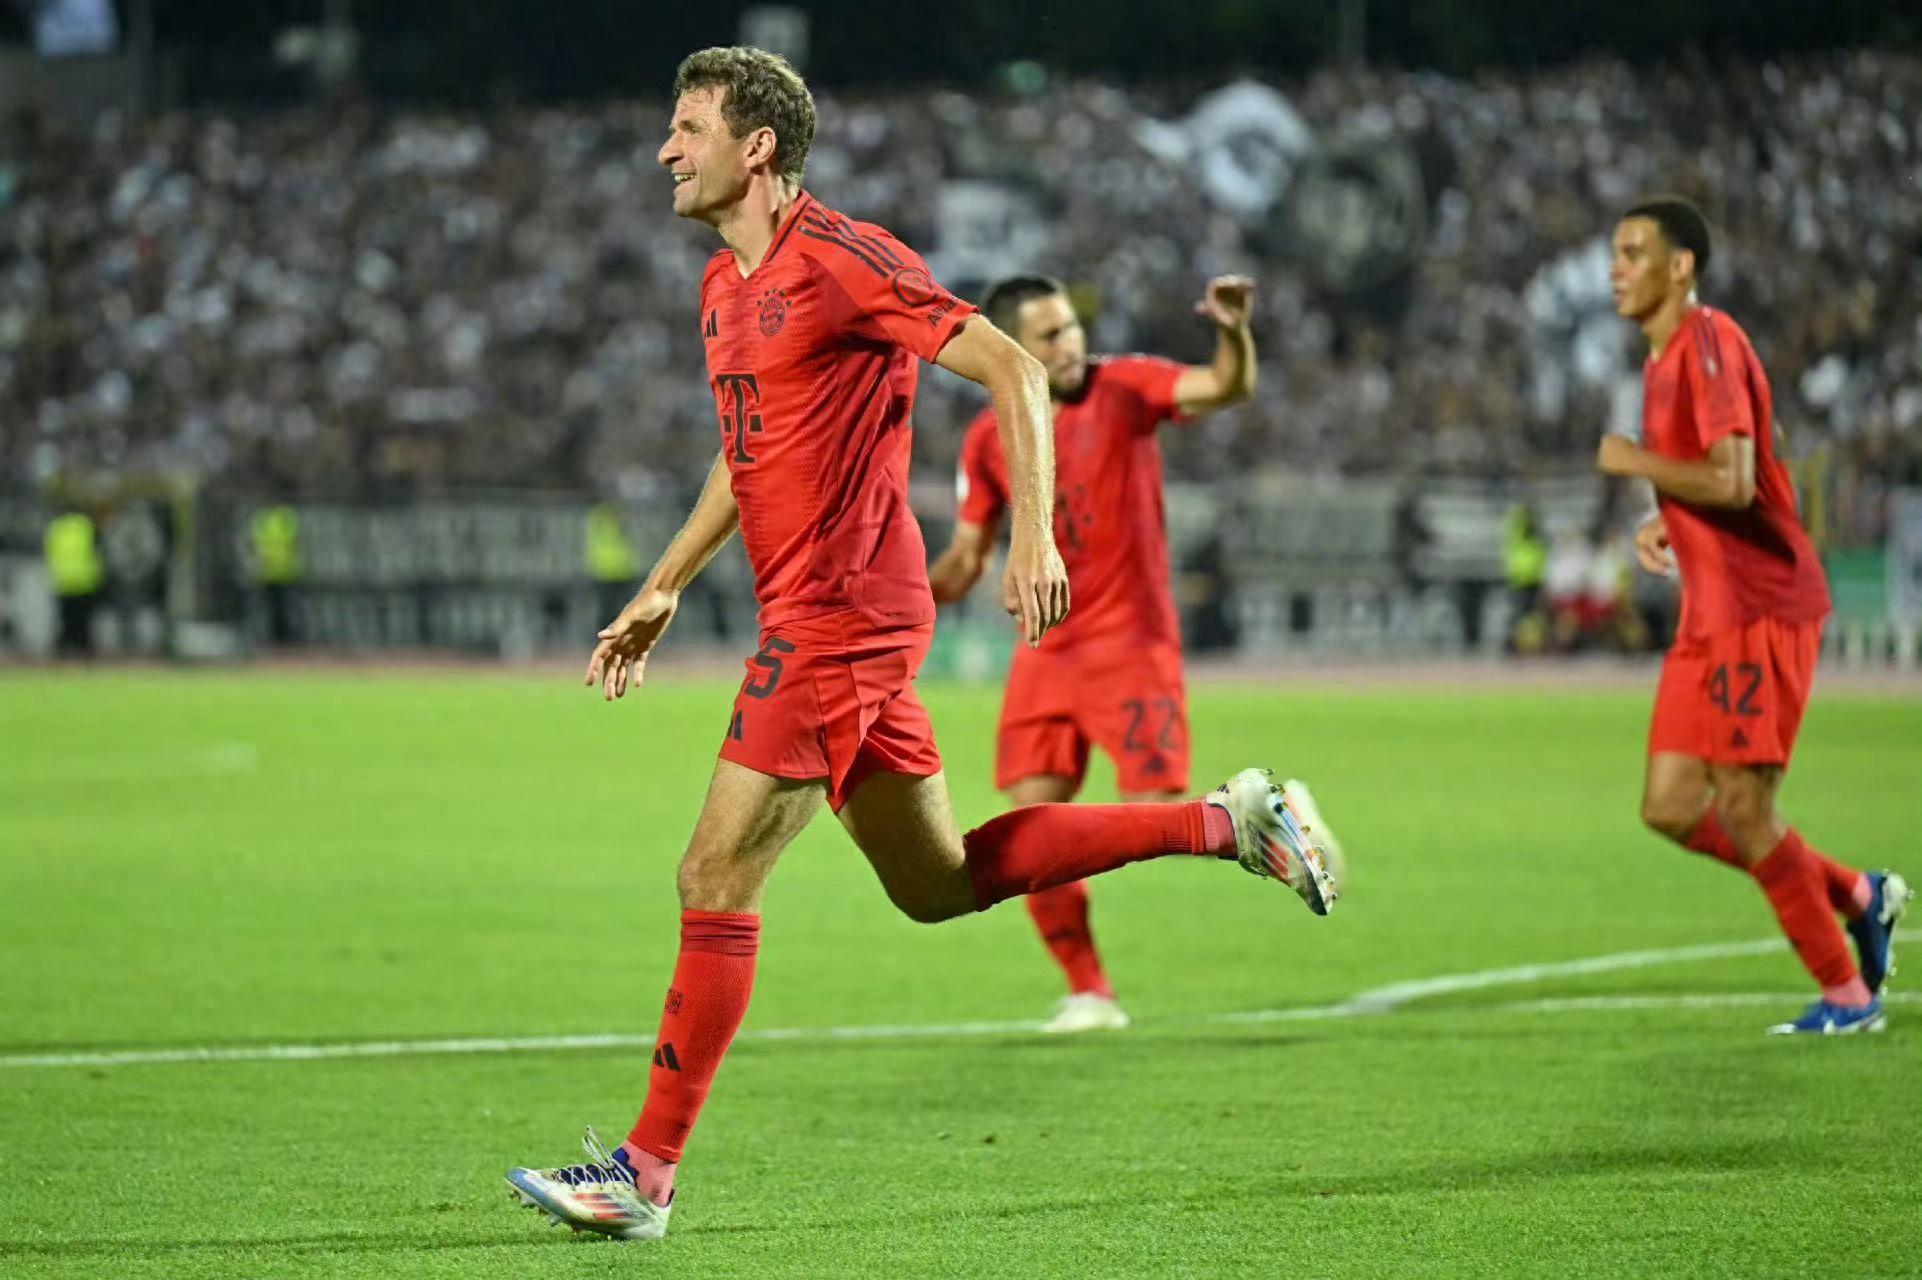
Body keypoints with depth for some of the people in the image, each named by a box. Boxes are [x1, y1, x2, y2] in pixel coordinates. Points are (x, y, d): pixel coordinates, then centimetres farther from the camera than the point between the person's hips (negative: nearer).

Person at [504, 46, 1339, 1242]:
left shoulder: (839, 258, -13)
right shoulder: (728, 286, 16)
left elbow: (1014, 368, -14)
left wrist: (1033, 534, -22)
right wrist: (662, 591, 26)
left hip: (842, 616, -10)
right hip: (816, 617, 10)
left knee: (716, 879, -9)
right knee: (939, 883, 14)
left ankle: (649, 1170, -4)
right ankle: (1229, 822, 22)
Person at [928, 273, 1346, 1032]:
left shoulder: (1123, 388, -6)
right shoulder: (989, 440, 4)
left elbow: (1230, 388, -20)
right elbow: (967, 555, 12)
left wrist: (1234, 332, -41)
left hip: (1130, 642, -4)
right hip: (1047, 650, 4)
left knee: (1154, 818, -13)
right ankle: (1088, 993, 10)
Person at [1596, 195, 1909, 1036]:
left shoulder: (1709, 344, -15)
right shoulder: (1663, 358, 17)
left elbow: (1732, 483, -25)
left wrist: (1633, 463, -12)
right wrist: (1662, 527, 9)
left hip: (1763, 610, -10)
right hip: (1710, 616, 10)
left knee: (1741, 808, -8)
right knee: (1670, 808, 5)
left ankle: (1848, 994, 4)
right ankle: (1858, 896, 18)